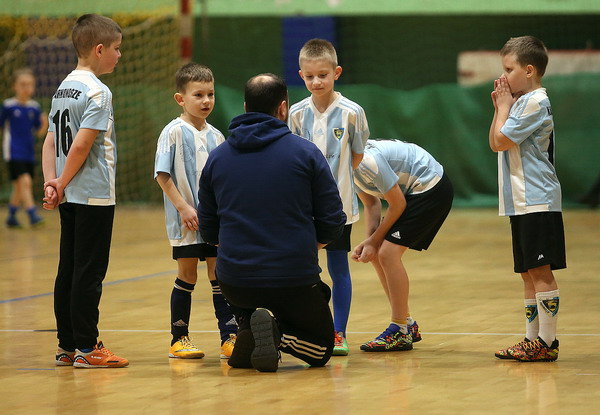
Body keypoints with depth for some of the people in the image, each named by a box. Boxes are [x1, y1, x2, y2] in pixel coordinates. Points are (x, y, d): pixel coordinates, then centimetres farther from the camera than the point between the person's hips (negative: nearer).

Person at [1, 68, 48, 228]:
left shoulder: (35, 107, 5)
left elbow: (38, 130, 9)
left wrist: (44, 124, -9)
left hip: (29, 153, 5)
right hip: (14, 152, -5)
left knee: (19, 187, 13)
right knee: (25, 181, -19)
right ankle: (32, 215, -20)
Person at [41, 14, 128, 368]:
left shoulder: (63, 89, 13)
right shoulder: (98, 92, -13)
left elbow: (51, 142, 9)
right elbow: (81, 146, -19)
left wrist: (52, 182, -1)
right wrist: (61, 187, -10)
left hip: (70, 197, 8)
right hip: (95, 196, -8)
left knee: (69, 271, 9)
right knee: (90, 272, -4)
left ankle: (67, 346, 13)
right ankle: (86, 347, -1)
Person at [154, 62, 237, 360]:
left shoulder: (215, 136, 9)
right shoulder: (174, 132, -7)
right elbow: (163, 175, -10)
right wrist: (183, 207, -16)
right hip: (186, 221, -4)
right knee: (187, 276, 3)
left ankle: (230, 337, 2)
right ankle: (179, 340, 12)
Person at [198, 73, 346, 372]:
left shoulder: (217, 157, 4)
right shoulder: (306, 152, -4)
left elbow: (209, 232, 9)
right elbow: (332, 224, -4)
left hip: (235, 280, 3)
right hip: (295, 279, -3)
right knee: (320, 349, 21)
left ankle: (248, 327, 3)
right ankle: (278, 332, -12)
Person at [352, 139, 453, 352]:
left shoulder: (367, 162, -29)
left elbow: (398, 204, -20)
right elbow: (371, 204, 8)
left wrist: (374, 240, -10)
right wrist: (369, 242, -7)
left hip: (432, 189, -10)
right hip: (414, 191, 10)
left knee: (388, 253, -16)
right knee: (377, 255, 7)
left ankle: (399, 333, -11)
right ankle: (408, 325, 16)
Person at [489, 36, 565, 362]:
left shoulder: (535, 103, -12)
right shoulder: (521, 101, 17)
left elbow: (500, 141, -15)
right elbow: (495, 143, 19)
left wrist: (504, 106, -3)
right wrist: (500, 107, 10)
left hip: (537, 203, -10)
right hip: (521, 202, 10)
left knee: (540, 271, -8)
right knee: (528, 273, 12)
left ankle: (547, 342, -7)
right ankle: (532, 338, 16)